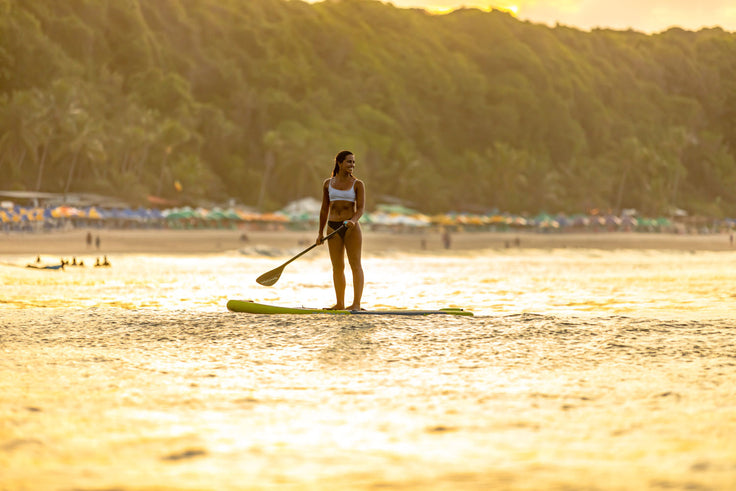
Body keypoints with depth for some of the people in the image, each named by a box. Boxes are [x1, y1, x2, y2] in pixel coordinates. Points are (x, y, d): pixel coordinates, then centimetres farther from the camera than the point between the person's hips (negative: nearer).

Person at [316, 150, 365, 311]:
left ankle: (356, 303, -7)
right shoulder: (328, 184, 9)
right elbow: (324, 209, 14)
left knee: (355, 265, -6)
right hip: (333, 228, 3)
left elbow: (360, 208, -6)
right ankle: (340, 304, 13)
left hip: (352, 228, -3)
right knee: (337, 267, 6)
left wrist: (353, 220, -27)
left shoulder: (357, 184, 1)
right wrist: (320, 232, 12)